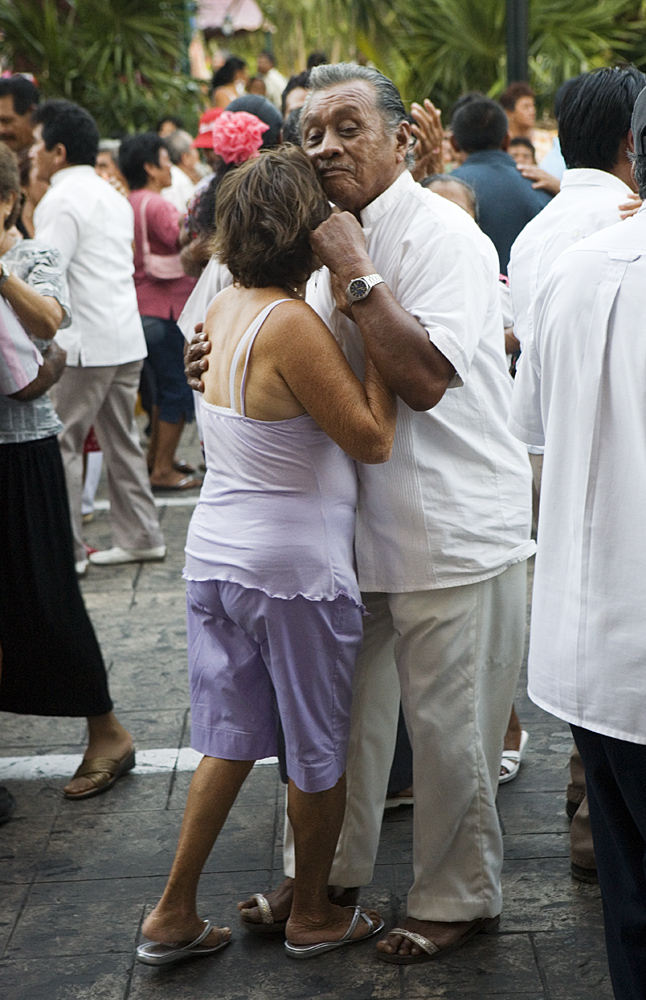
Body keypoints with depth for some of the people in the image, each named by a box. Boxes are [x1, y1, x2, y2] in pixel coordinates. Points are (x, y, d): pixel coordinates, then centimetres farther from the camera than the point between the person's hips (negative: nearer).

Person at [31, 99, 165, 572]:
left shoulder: (62, 200, -12)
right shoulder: (113, 195, 16)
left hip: (83, 342, -9)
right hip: (127, 337, 9)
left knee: (60, 443, -3)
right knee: (122, 439, 14)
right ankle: (140, 537, 17)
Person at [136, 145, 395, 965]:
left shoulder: (222, 310, 3)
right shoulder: (292, 325, -22)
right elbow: (373, 440, -18)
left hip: (215, 551, 8)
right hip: (294, 566, -7)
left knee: (230, 739, 18)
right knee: (318, 749, 12)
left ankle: (173, 913, 22)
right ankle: (312, 916, 27)